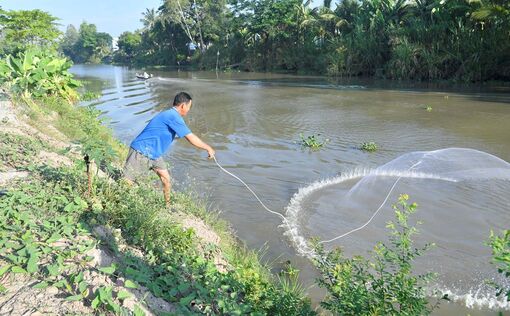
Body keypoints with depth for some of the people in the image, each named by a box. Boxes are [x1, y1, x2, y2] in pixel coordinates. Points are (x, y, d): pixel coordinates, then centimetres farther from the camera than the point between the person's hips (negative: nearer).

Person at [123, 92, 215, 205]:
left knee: (166, 179, 11)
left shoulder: (169, 115, 11)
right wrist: (208, 148, -10)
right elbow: (191, 138, -19)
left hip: (154, 153, 10)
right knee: (126, 182, -5)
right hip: (141, 152, -10)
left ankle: (168, 205, 23)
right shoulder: (174, 117, -20)